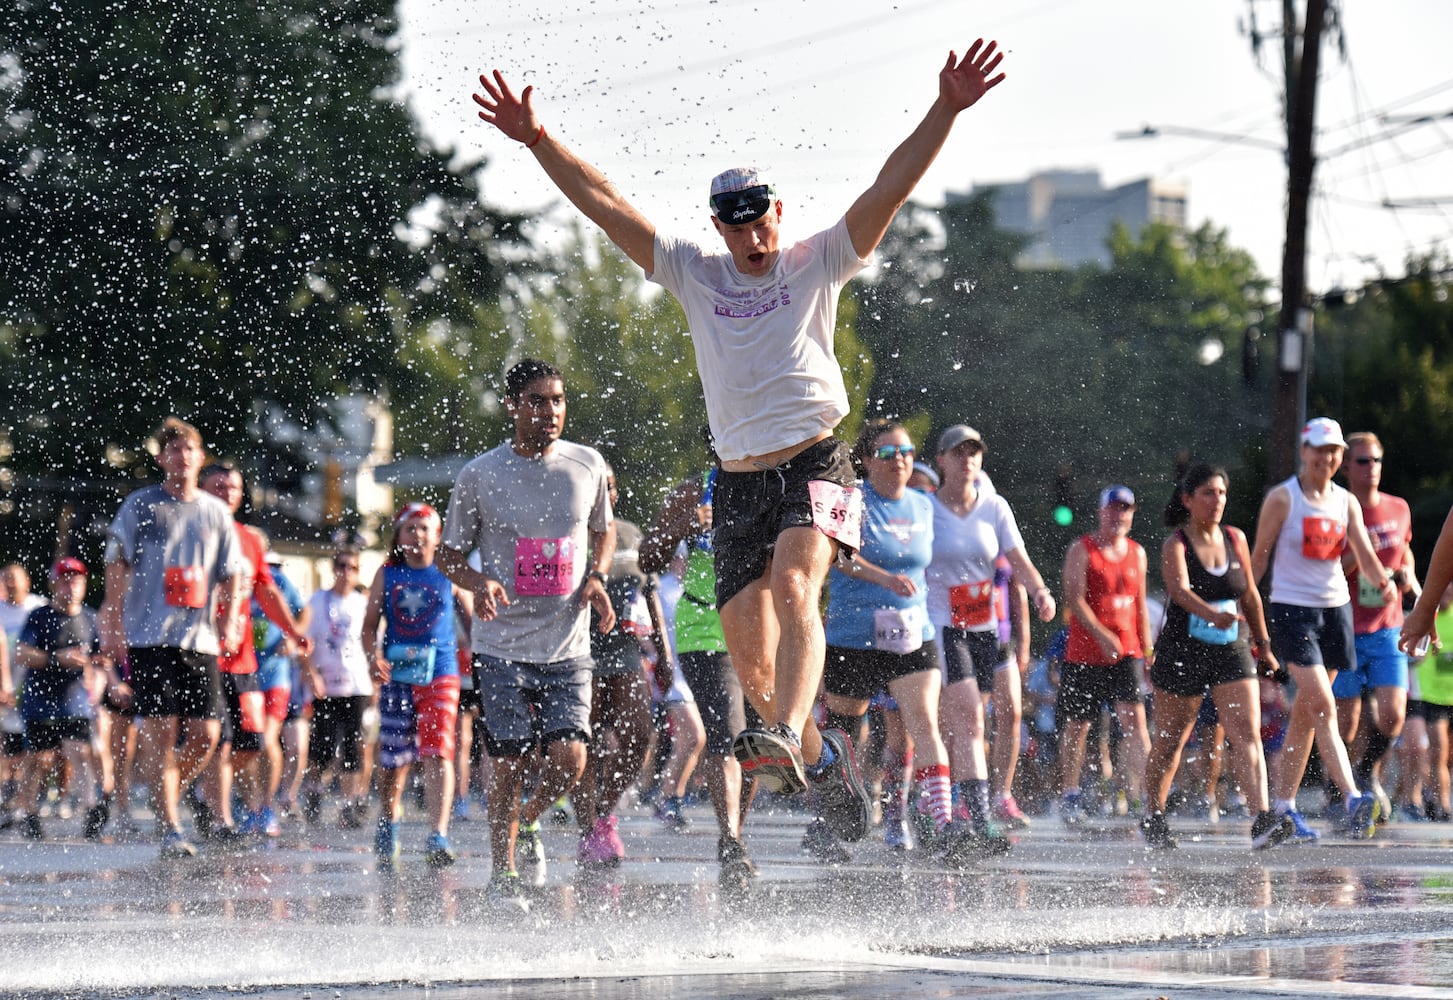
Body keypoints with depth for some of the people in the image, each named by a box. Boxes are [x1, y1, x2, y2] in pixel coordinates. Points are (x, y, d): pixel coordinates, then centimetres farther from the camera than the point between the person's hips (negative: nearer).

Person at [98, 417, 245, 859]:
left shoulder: (216, 512, 13)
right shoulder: (140, 506, 4)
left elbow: (232, 574, 14)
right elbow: (117, 567, 1)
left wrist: (230, 624, -1)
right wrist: (113, 626, -7)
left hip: (200, 639, 3)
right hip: (149, 637, -3)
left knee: (206, 735, -3)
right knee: (163, 732, -8)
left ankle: (167, 799, 21)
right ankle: (170, 830, -6)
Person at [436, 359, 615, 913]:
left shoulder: (587, 465, 4)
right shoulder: (479, 475, -3)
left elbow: (604, 529, 21)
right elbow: (450, 552, 6)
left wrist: (596, 577, 1)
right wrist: (479, 583, -16)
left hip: (567, 645, 2)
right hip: (502, 645, -2)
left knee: (569, 758, -10)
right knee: (509, 764, -2)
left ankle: (528, 825, 22)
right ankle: (503, 874, 18)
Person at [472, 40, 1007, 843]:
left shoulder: (818, 263, 4)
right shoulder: (693, 274, 11)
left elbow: (888, 190, -7)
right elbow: (603, 204, 6)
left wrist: (946, 112, -19)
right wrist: (538, 142, -3)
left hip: (814, 465, -3)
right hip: (740, 481, 4)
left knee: (792, 587, -31)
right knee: (751, 664, 1)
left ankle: (786, 736, -47)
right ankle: (822, 758, 26)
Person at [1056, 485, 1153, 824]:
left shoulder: (1137, 552, 13)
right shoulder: (1082, 550, -3)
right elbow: (1074, 597, -13)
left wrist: (1147, 650, 16)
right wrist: (1102, 635, -24)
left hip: (1126, 652, 3)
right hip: (1084, 653, -3)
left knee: (1134, 720, -14)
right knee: (1076, 726, 5)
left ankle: (1138, 795, -20)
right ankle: (1069, 796, 19)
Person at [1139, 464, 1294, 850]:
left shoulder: (1235, 539, 5)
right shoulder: (1176, 545, -10)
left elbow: (1250, 595, 17)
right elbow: (1179, 589, -30)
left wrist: (1262, 644, 19)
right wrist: (1211, 613, -48)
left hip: (1231, 652, 3)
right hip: (1181, 654, -3)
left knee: (1247, 736, -14)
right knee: (1169, 742, 11)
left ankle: (1262, 819, -25)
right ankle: (1153, 816, 31)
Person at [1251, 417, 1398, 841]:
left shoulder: (1346, 502, 9)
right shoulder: (1282, 498, -4)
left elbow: (1365, 554, 0)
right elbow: (1259, 555, -2)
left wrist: (1382, 580, -20)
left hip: (1336, 608, 5)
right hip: (1291, 609, -5)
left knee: (1305, 712, 10)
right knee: (1322, 705, -17)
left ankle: (1284, 805, 17)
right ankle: (1353, 799, -26)